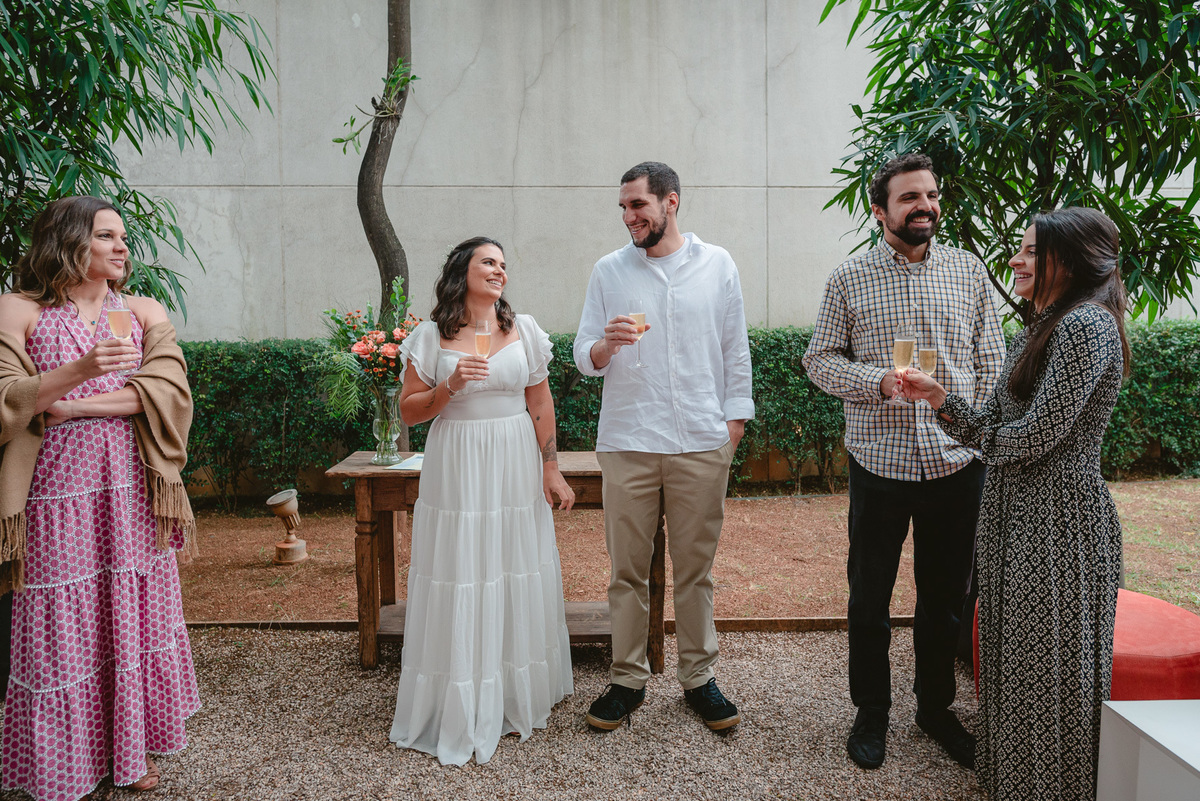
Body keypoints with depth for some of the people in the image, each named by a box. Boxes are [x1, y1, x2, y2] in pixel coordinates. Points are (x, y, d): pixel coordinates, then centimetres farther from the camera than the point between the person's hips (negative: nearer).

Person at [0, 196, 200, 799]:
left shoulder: (145, 311, 9)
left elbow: (168, 387, -5)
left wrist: (78, 406, -11)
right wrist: (78, 371, -23)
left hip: (132, 485, 2)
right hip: (57, 485, -2)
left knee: (131, 613, 7)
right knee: (61, 621, 3)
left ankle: (130, 750, 22)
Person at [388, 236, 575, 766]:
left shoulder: (524, 330, 5)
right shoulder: (431, 336, 0)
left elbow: (541, 405, 6)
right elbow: (408, 410, 2)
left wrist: (552, 470, 1)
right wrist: (449, 387, -15)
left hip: (516, 468, 2)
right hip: (457, 471, -2)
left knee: (518, 576, 8)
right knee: (461, 582, 1)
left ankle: (519, 698, 26)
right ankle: (460, 711, 17)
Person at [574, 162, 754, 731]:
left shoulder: (716, 265, 7)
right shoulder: (608, 271, 7)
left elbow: (736, 349, 11)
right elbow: (583, 358, 7)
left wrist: (736, 417, 4)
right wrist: (607, 345, -15)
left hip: (702, 443, 0)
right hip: (626, 442, 1)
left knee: (695, 568, 8)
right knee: (627, 570, 5)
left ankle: (699, 676, 23)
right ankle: (627, 679, 20)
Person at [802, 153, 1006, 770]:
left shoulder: (970, 271, 6)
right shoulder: (849, 278, 0)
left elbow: (990, 362, 8)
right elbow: (819, 359, 1)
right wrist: (880, 382, -16)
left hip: (957, 463, 2)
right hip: (879, 462, -2)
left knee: (946, 596, 14)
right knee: (870, 596, 9)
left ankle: (936, 706, 35)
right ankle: (871, 711, 28)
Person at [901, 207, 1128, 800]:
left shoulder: (1086, 325, -16)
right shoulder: (1039, 329, 14)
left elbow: (1037, 433, -22)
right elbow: (992, 429, 11)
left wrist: (988, 442, -3)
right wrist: (941, 399, -4)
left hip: (1058, 521, -9)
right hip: (1017, 517, 9)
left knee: (1051, 669, 5)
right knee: (1013, 658, 19)